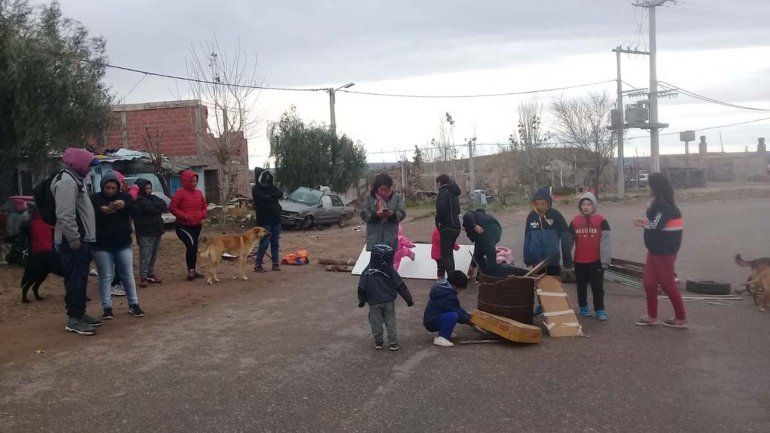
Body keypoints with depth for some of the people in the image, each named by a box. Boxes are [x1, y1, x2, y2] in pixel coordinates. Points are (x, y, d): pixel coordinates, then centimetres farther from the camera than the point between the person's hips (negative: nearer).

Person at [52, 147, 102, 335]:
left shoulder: (74, 179, 19)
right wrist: (74, 239, -24)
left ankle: (79, 313, 24)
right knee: (75, 279, -8)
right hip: (73, 242, -11)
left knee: (80, 278, 15)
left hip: (81, 239, 11)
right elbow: (65, 215, -25)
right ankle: (74, 319, -3)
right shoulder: (66, 181, -17)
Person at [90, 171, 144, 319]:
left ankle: (134, 304, 15)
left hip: (123, 244, 2)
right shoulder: (95, 198, -2)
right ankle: (107, 307, 8)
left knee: (128, 275, 7)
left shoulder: (125, 196, 3)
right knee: (105, 277, 1)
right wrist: (100, 210, -32)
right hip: (102, 246, -2)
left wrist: (125, 205, -29)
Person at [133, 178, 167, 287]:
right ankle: (143, 277, -6)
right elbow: (152, 209, -19)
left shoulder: (153, 198, 16)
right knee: (145, 255, -9)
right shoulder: (139, 200, -8)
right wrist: (158, 208, -2)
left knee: (153, 255, 12)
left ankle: (150, 274, 19)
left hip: (156, 230, 8)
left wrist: (154, 205, -10)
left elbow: (164, 206, 2)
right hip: (145, 232, -8)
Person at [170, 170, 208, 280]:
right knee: (191, 245, -20)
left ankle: (193, 270, 26)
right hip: (183, 226, -6)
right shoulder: (180, 193, -10)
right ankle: (190, 270, -11)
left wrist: (202, 215, -5)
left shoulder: (198, 193, 8)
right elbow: (172, 208, -12)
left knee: (194, 248, 13)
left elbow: (204, 208, 16)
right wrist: (185, 216, -21)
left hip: (197, 226, 6)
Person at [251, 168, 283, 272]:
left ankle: (276, 263, 14)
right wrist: (273, 196, -6)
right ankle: (257, 265, -1)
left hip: (276, 218, 6)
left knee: (275, 243, 8)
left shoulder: (271, 186, 12)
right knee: (264, 243, -8)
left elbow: (281, 193, -4)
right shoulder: (256, 189, -5)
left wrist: (269, 197, -13)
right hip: (264, 220, -6)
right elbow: (264, 199, -20)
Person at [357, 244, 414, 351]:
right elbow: (401, 287, -6)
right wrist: (409, 299, 3)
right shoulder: (390, 271, -12)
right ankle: (393, 343, 13)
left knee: (376, 323, 12)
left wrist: (362, 301, 13)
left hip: (374, 302, 0)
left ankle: (378, 342, 20)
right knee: (390, 322, 11)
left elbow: (361, 288, -2)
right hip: (389, 301, 0)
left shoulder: (367, 272, -9)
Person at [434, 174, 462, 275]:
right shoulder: (453, 193, 15)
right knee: (449, 253, 18)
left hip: (447, 228, -9)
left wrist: (437, 222, -5)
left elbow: (441, 210, -23)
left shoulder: (443, 193, -13)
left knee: (445, 255, -5)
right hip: (455, 226, 9)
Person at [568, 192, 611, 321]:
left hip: (596, 260, -3)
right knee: (581, 286, 14)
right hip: (579, 261, 3)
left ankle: (600, 310, 14)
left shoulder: (601, 220, -6)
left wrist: (605, 260, -13)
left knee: (597, 286, 5)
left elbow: (606, 241, -9)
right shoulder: (575, 221, 3)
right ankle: (583, 307, 28)